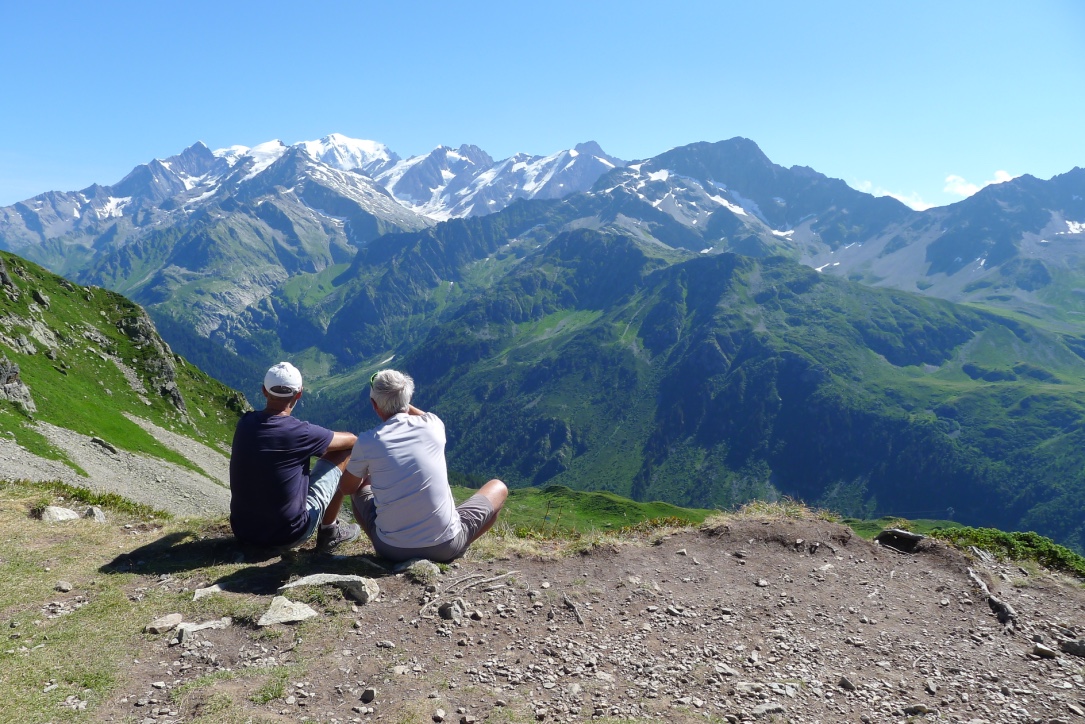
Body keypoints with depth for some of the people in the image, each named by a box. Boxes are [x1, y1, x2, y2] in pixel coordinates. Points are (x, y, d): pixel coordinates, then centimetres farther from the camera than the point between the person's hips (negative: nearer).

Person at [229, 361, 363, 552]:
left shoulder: (244, 423, -4)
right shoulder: (301, 432, -18)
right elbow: (351, 440, 1)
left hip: (242, 531, 6)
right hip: (288, 536, -6)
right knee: (343, 453, 7)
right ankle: (329, 531, 18)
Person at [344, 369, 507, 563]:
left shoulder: (367, 442, -7)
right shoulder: (432, 425, -3)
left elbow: (347, 487, 13)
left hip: (391, 550, 1)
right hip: (446, 547, 0)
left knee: (360, 486, 28)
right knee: (498, 487, 22)